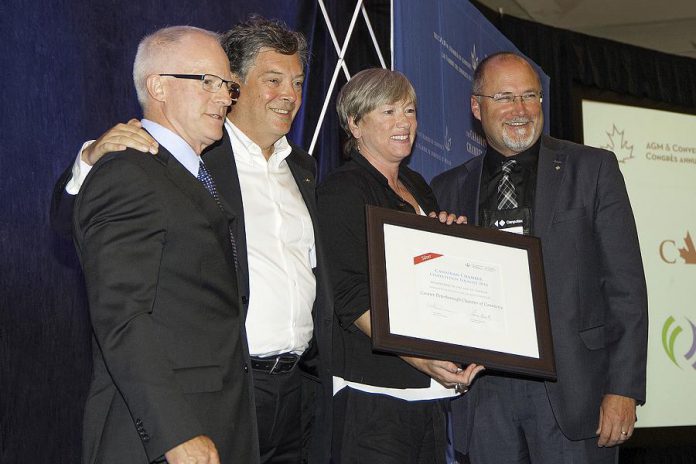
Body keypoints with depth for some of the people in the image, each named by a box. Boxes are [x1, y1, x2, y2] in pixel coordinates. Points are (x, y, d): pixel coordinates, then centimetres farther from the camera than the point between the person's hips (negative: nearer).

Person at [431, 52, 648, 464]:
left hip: (571, 385, -2)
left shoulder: (593, 169, 3)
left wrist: (624, 388, -8)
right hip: (483, 389, 3)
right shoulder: (448, 189, 11)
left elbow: (626, 287, -1)